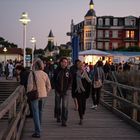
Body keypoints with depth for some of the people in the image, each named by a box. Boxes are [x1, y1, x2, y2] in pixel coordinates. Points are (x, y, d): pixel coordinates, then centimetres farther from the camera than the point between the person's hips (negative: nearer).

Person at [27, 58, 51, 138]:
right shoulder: (45, 74, 1)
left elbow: (30, 86, -15)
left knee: (36, 113, -3)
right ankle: (38, 128, 34)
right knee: (39, 111, 21)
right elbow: (49, 86, 4)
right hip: (42, 95, 5)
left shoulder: (32, 74, -16)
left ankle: (38, 132, -7)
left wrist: (28, 93, 0)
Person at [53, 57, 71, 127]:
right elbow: (54, 80, 1)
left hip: (65, 91, 0)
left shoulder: (68, 71, 2)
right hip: (58, 91, 0)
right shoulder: (56, 71, -1)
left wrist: (66, 88, -3)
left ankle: (64, 121, -5)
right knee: (57, 105, 11)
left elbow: (70, 81, 7)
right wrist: (57, 88, -6)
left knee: (65, 106, -7)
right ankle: (58, 117, 35)